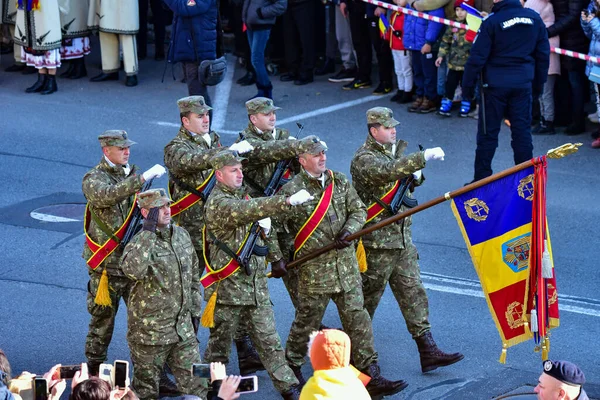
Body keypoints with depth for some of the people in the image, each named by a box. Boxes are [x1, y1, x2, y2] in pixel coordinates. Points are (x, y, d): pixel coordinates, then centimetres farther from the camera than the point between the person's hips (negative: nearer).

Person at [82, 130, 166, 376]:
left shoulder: (131, 174, 13)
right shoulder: (93, 179, -8)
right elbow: (107, 196, -32)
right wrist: (142, 178, -35)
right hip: (107, 263, -5)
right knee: (103, 318, 3)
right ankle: (94, 370, 16)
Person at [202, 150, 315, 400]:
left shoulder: (242, 196, 13)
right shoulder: (217, 203, -15)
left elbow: (257, 220, 28)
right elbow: (250, 210, -33)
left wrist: (264, 227, 2)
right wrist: (288, 201, -42)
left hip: (257, 285, 7)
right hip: (228, 287, -7)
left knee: (269, 339, 5)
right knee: (220, 342, 6)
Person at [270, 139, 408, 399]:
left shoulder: (340, 182, 7)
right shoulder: (291, 190, -8)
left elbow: (359, 210, 10)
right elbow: (271, 226, -3)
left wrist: (349, 230, -9)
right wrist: (277, 259, -5)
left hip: (346, 266, 4)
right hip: (313, 270, -4)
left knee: (357, 319, 1)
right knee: (307, 321, 7)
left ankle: (370, 377, 2)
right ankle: (291, 369, 29)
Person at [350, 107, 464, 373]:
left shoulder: (393, 150, 13)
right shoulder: (365, 159, -15)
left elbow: (405, 178, 25)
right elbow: (390, 171, -35)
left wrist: (416, 176, 2)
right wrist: (424, 157, -39)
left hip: (402, 238, 8)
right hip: (376, 241, -8)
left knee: (413, 293, 4)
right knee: (368, 297, 4)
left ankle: (428, 351, 2)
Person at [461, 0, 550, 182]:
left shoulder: (492, 22, -12)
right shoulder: (535, 19, 1)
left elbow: (477, 57, -11)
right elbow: (543, 54, 8)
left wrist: (467, 85, -2)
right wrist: (539, 84, 18)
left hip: (496, 84, -3)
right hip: (523, 84, 3)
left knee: (488, 133, 5)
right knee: (522, 131, 9)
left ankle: (482, 179, 9)